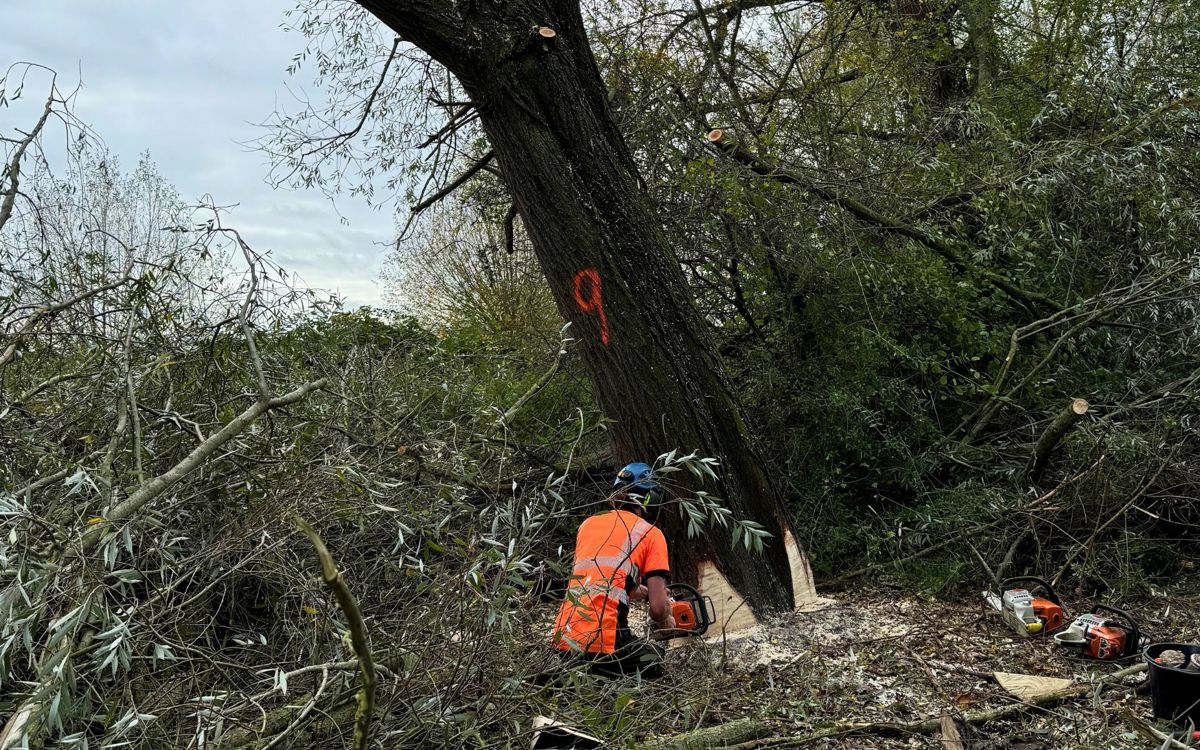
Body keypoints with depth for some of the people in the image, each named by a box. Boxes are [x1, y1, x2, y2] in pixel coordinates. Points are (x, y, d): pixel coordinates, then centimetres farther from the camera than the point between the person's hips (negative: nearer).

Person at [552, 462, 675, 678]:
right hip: (602, 644, -5)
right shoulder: (651, 533, 2)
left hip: (563, 640, 6)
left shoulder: (588, 524, 17)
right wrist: (666, 622, 20)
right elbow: (658, 609, -3)